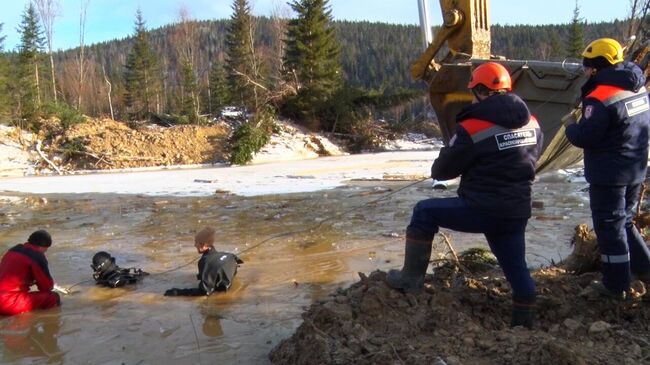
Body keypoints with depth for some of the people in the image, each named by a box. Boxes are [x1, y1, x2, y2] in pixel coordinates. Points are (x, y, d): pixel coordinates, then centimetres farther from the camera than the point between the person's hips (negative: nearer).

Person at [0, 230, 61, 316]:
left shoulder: (14, 250, 15)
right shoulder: (37, 257, -9)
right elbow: (47, 286, -1)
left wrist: (34, 281, 25)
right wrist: (51, 285, 22)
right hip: (10, 304, -9)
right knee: (53, 297, -8)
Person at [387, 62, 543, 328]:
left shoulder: (472, 127, -13)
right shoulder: (532, 123, 6)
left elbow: (441, 171, -5)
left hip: (481, 211, -6)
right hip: (517, 213, 6)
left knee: (424, 212, 11)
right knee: (516, 268, 19)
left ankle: (411, 279, 14)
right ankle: (524, 322, 27)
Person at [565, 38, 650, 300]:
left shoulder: (600, 97, -22)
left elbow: (584, 137, -22)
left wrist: (571, 128, 0)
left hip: (608, 175, -8)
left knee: (610, 227, 4)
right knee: (624, 221, 24)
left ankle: (616, 285, 14)